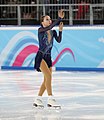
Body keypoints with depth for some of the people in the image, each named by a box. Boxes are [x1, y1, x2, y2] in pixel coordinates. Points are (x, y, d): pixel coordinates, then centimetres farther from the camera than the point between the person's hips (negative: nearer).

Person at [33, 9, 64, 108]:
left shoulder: (53, 32, 7)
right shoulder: (40, 30, -9)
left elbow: (59, 40, -8)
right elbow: (49, 27, -27)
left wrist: (60, 30, -21)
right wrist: (59, 18, -33)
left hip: (48, 57, 7)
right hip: (40, 56, -7)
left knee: (46, 80, 7)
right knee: (48, 75, -22)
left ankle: (37, 100, 18)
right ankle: (51, 99, -26)